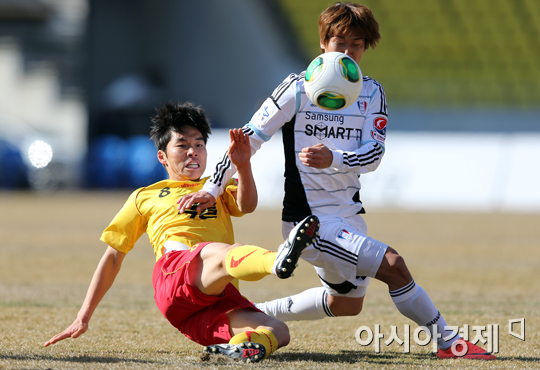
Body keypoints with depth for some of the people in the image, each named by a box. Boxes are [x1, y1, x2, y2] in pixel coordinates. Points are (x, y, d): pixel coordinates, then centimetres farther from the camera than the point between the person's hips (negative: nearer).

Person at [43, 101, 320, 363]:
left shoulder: (219, 189, 36)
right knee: (217, 252, -40)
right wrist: (83, 318, 23)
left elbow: (247, 205, 11)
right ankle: (278, 260, -69)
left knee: (277, 331, -26)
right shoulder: (144, 198, 31)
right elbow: (112, 257, 30)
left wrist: (243, 166, -11)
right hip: (174, 273, -4)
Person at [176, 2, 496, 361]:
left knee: (347, 304, 21)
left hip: (349, 216, 7)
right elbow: (249, 137, -6)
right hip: (310, 220, -7)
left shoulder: (372, 92, 4)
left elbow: (374, 154, -9)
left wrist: (332, 159, -29)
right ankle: (448, 342, -10)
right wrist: (212, 189, -8)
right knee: (392, 265, -20)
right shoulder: (300, 88, -9)